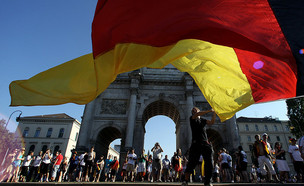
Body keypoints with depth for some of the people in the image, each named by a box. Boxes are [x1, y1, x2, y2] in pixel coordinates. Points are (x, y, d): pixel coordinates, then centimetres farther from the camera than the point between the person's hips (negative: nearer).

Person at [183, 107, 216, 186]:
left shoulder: (203, 120, 22)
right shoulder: (192, 118, 9)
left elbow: (211, 122, 8)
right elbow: (197, 114, -11)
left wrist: (214, 113, -2)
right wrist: (210, 110, -10)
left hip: (205, 143, 4)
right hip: (196, 143, -4)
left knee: (209, 162, -4)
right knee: (192, 162, -8)